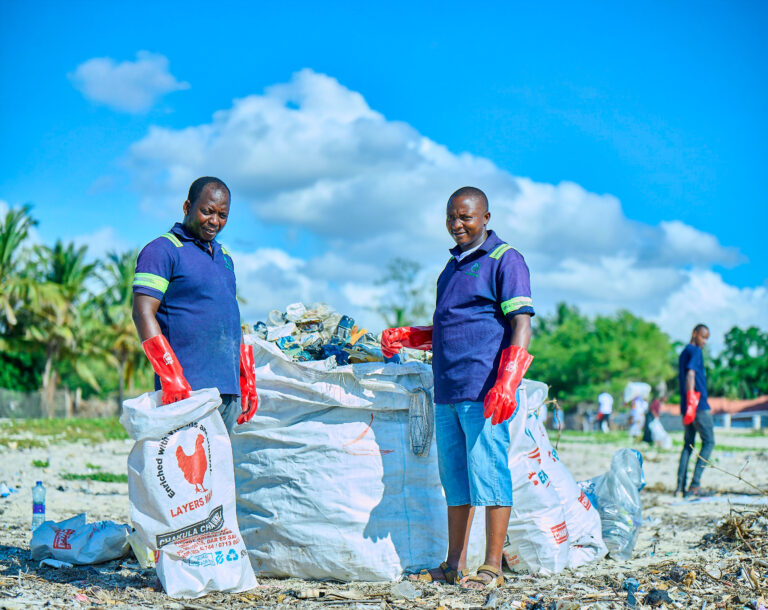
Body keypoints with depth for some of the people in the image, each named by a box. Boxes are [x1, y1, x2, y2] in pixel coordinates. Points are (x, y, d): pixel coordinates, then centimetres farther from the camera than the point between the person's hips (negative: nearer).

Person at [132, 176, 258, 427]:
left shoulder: (224, 255, 22)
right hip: (186, 390, -7)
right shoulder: (162, 250, -2)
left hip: (229, 390, 7)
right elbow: (143, 313, -12)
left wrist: (247, 379, 19)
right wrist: (171, 377, -21)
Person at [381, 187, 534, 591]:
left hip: (484, 390, -8)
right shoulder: (452, 266, 22)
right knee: (454, 477, 10)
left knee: (488, 473, -6)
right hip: (447, 390, 8)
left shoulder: (504, 260, -2)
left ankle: (492, 568, -2)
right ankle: (454, 565, 16)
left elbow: (521, 324, -11)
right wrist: (405, 337, 17)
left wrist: (506, 383, -21)